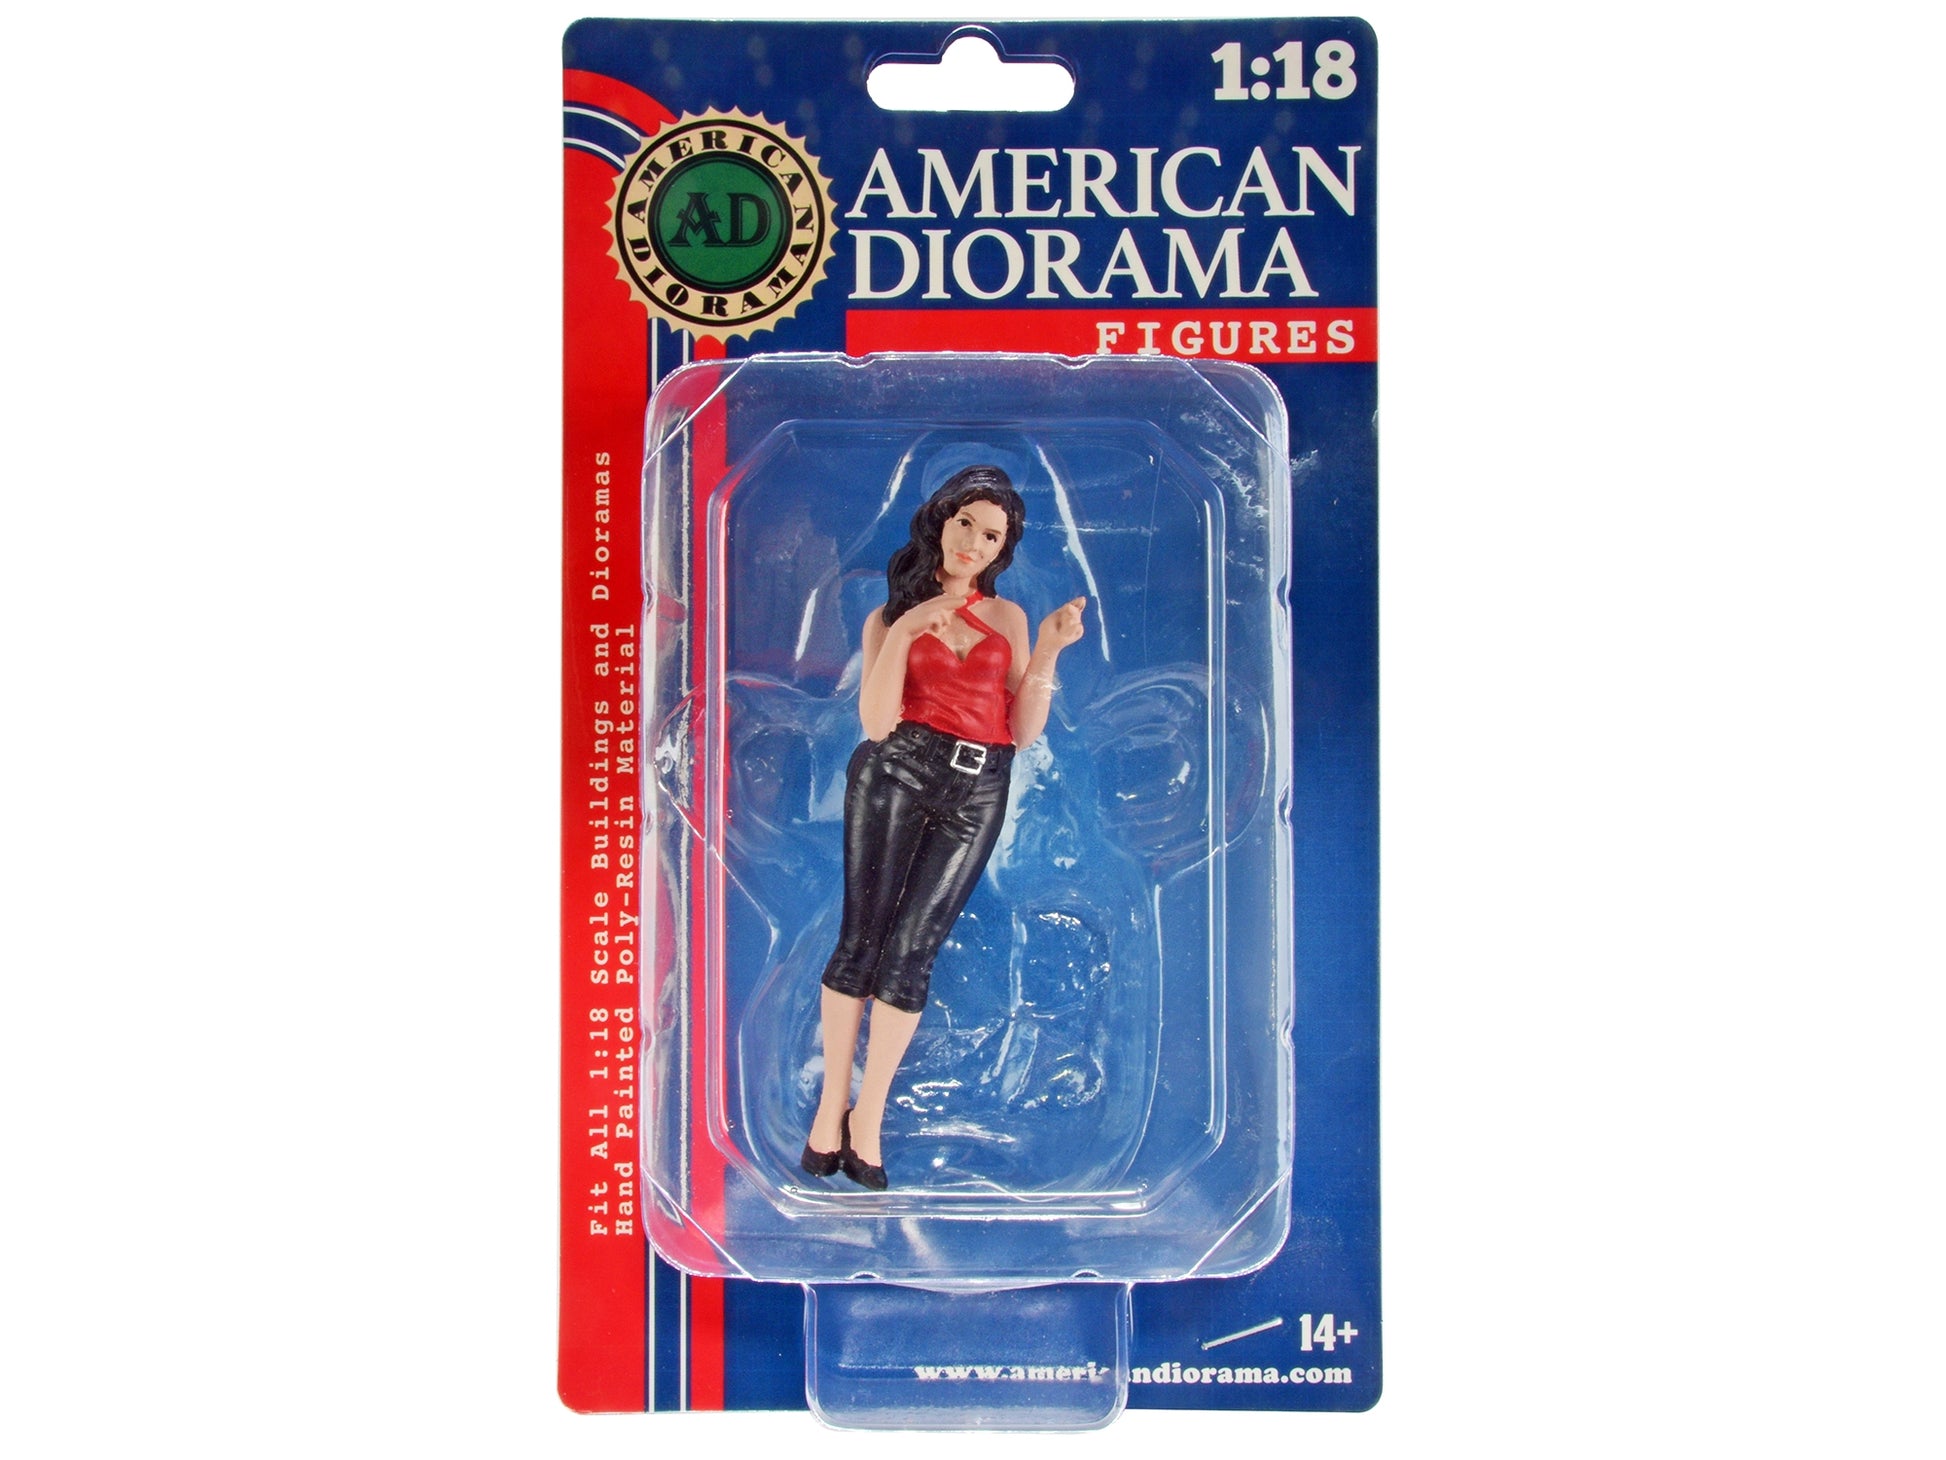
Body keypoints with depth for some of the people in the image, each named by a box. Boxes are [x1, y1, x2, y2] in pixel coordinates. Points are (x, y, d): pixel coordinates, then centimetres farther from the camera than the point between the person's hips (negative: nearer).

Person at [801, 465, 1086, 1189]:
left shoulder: (1008, 618, 14)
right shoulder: (889, 617, 9)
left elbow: (1025, 731, 7)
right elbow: (876, 724, -5)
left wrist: (1048, 650, -3)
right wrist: (904, 631, -12)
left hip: (975, 796, 1)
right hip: (896, 772, -1)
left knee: (909, 951, -3)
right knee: (860, 938, -5)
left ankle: (866, 1120, 8)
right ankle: (831, 1105, 9)